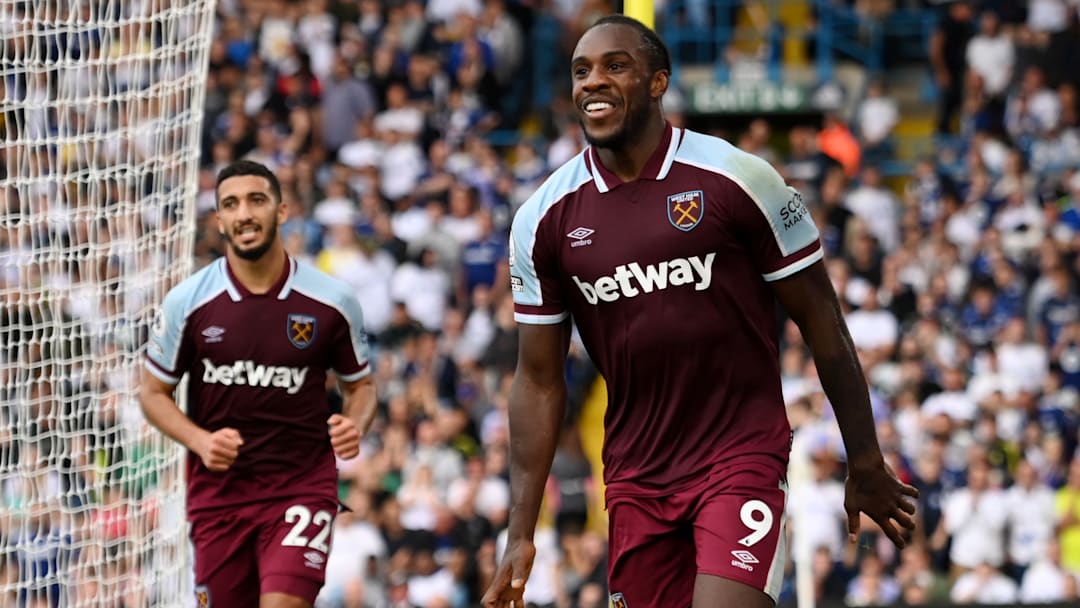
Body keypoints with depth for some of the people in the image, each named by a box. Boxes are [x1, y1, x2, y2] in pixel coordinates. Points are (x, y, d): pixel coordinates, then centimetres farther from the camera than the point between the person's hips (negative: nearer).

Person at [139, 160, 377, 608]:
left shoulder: (331, 302, -3)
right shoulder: (186, 302, -3)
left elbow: (360, 385, 11)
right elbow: (154, 392, 6)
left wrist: (355, 426, -12)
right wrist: (199, 441, -12)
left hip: (302, 489, -2)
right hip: (218, 492, 2)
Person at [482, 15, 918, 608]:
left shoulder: (737, 179, -7)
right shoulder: (543, 219, 3)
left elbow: (820, 320, 0)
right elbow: (539, 379, 8)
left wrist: (866, 467, 2)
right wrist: (521, 534, 2)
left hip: (742, 460, -4)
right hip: (635, 476, 4)